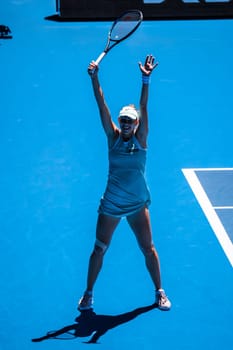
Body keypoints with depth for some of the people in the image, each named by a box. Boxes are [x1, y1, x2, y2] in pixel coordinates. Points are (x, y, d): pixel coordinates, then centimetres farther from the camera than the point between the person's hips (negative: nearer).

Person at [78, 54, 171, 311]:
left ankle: (159, 292, 22)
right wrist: (94, 78, -25)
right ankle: (88, 294, 21)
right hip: (110, 204, 0)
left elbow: (143, 108, -20)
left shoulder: (140, 138, -6)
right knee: (99, 249, 7)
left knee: (148, 248, 5)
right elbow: (102, 106, -14)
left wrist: (145, 80, -32)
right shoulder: (113, 136, -5)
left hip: (138, 204, 0)